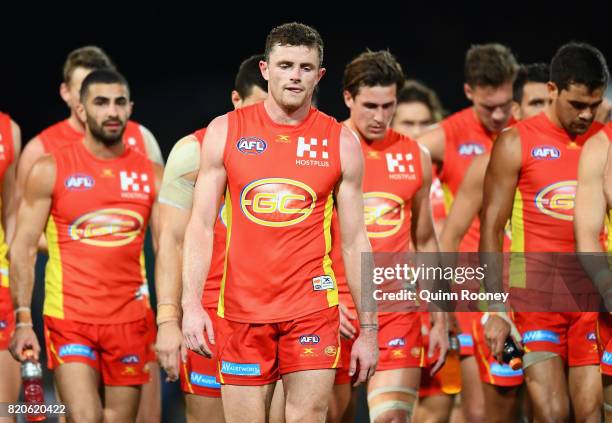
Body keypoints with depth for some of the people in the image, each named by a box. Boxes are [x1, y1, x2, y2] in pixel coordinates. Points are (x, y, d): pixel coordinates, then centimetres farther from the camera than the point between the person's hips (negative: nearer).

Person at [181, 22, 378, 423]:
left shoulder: (340, 142, 4)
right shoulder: (225, 132, 4)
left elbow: (355, 241, 7)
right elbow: (201, 226, 2)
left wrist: (368, 329, 4)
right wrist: (191, 305, -10)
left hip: (312, 309, 0)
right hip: (242, 311, 1)